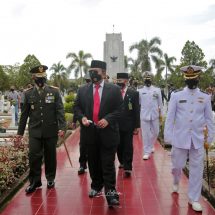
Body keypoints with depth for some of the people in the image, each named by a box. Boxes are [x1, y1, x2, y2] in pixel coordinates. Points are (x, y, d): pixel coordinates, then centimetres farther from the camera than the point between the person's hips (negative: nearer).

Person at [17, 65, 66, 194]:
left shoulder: (54, 91, 0)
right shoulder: (28, 93, 4)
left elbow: (60, 110, -5)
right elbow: (24, 114, 8)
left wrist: (62, 127, -16)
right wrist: (20, 131, 8)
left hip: (51, 130, -1)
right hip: (35, 131, 1)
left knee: (50, 156, 10)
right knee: (34, 156, -2)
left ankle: (50, 178, 28)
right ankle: (35, 181, 14)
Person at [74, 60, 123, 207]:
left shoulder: (114, 89, -1)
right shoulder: (83, 90, 8)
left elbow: (119, 109, -3)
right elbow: (77, 107, 12)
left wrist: (108, 119, -17)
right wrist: (82, 117, -8)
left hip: (107, 132, -3)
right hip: (90, 132, 3)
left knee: (108, 165, 0)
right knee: (93, 163, 15)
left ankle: (110, 193, 7)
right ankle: (96, 186, 32)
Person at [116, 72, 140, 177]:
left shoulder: (134, 93, -3)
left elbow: (136, 111, -3)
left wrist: (136, 126, -5)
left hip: (128, 125, -2)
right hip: (116, 125, 2)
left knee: (128, 147, 2)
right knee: (119, 146, 12)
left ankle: (127, 168, 9)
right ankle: (122, 162, 32)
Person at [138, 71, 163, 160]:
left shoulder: (157, 90, 3)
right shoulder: (140, 91, 1)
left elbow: (160, 103, 7)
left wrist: (161, 113, 7)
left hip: (155, 115, 2)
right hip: (144, 115, -1)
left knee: (155, 132, 12)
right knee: (145, 134, 1)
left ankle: (151, 145, 39)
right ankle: (147, 152, 9)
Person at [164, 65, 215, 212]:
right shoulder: (176, 96, -2)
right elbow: (170, 117, -2)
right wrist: (168, 137, -5)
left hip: (198, 139, 1)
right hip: (180, 138, -1)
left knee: (197, 170, 5)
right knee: (177, 165, 11)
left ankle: (194, 199, 20)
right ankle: (176, 182, 44)